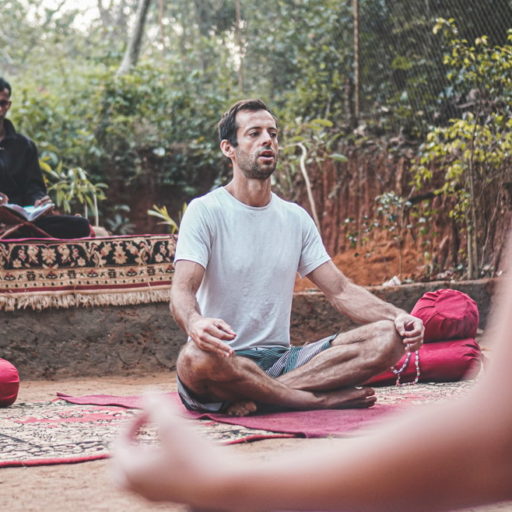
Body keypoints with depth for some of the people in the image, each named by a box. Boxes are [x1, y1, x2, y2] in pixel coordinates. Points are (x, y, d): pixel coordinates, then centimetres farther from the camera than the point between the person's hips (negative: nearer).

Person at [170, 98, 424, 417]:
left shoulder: (295, 218, 16)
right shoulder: (206, 211, -2)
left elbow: (341, 290, 12)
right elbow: (182, 290, -15)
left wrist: (398, 316, -8)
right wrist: (194, 322, -41)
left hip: (282, 360, 5)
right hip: (225, 360, -5)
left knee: (389, 337, -14)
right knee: (195, 357, -42)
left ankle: (256, 398, -23)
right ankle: (321, 399, -23)